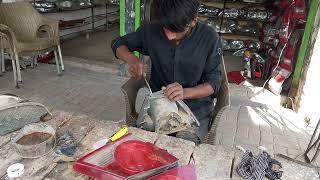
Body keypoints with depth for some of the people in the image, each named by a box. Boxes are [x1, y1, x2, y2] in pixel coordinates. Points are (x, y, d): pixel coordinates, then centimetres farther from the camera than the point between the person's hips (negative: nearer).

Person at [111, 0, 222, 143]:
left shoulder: (210, 38, -11)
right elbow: (118, 44, 7)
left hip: (195, 110, -1)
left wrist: (185, 92, -27)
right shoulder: (152, 30, -6)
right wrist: (132, 60, -16)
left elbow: (213, 83, -7)